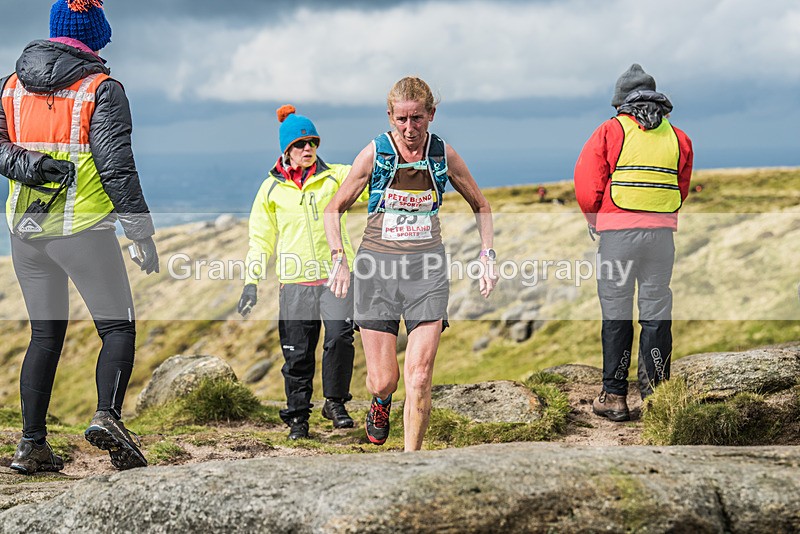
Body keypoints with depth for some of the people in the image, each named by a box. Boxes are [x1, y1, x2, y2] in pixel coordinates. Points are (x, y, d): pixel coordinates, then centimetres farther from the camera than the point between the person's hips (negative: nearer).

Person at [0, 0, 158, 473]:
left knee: (45, 333, 13)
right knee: (118, 327, 3)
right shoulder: (102, 89, -5)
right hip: (84, 228, -5)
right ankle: (107, 415, -20)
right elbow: (117, 166, -10)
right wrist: (143, 233, -8)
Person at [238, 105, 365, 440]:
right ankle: (298, 418, 14)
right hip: (295, 282, 1)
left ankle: (335, 403, 2)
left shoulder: (336, 177, 9)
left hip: (335, 275, -1)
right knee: (297, 353, 1)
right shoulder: (272, 189, 9)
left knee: (339, 337, -17)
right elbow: (260, 239, 12)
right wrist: (252, 281, 5)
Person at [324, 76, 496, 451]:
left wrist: (487, 257, 8)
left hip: (427, 266, 1)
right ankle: (380, 401, 36)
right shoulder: (374, 154, -3)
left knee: (419, 376, -11)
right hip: (377, 265, -1)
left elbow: (480, 206, 17)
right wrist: (339, 259, -5)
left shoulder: (444, 155, 2)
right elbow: (334, 209, 7)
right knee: (383, 379, -2)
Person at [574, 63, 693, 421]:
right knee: (656, 314, 8)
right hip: (663, 233, 3)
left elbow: (587, 188, -3)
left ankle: (614, 397, 5)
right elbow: (682, 190, 16)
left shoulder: (611, 131, 1)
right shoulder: (677, 137, 12)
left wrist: (595, 222, 13)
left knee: (616, 315, 4)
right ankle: (655, 396, 10)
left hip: (618, 231, -3)